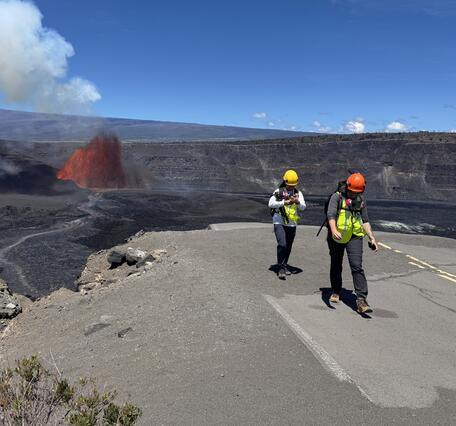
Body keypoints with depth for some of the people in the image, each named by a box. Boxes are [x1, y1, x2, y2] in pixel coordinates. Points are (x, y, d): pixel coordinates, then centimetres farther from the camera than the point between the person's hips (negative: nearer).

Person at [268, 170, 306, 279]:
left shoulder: (298, 193, 6)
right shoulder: (278, 192, -1)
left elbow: (303, 207, -7)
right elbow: (270, 204, -16)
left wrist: (298, 202, -28)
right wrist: (284, 202, -26)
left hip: (292, 224, 4)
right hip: (279, 223, -3)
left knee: (288, 246, 12)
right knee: (282, 244, -17)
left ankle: (285, 265, 30)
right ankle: (281, 268, -8)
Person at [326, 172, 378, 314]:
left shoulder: (361, 200, 7)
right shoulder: (337, 197, -7)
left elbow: (365, 221, 12)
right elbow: (331, 215, -21)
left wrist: (372, 238, 3)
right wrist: (334, 231, -39)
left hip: (354, 237, 2)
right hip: (337, 237, -1)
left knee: (357, 267, -12)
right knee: (336, 266, 13)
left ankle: (361, 299, -13)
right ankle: (336, 292, 34)